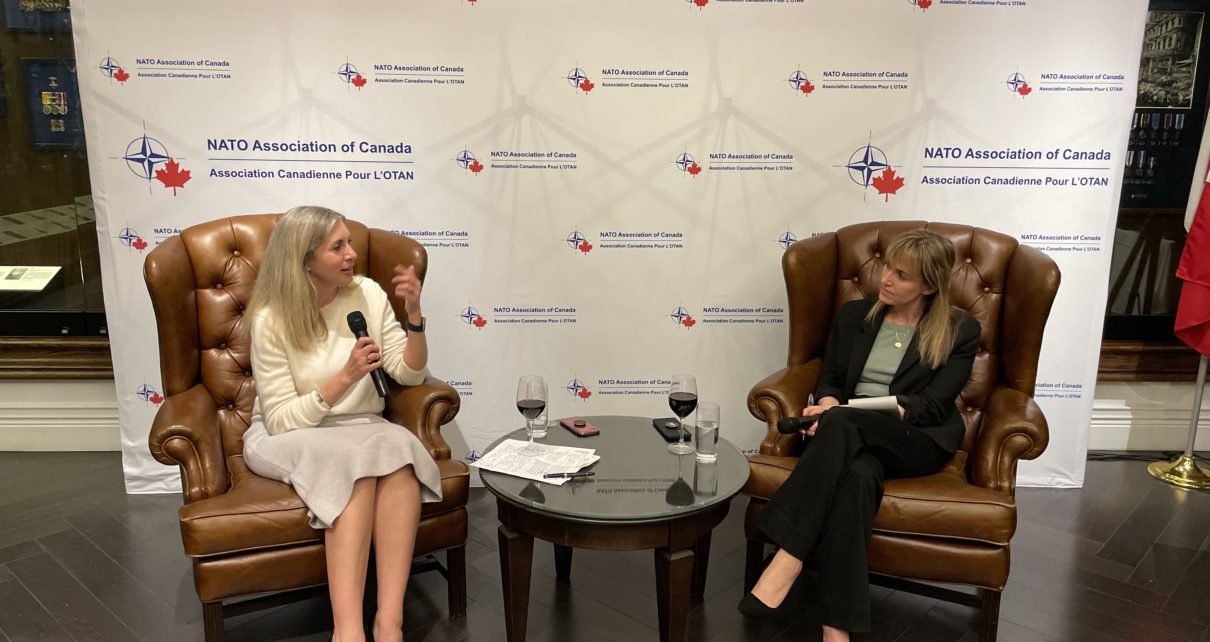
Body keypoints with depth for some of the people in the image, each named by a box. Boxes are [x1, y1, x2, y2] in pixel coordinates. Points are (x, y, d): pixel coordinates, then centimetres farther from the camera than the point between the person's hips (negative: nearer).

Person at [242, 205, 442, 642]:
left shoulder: (368, 294, -2)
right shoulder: (272, 320, -12)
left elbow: (410, 374, 0)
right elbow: (282, 421, -13)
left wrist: (414, 314, -15)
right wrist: (345, 378, -24)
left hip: (360, 428, 3)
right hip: (286, 438, -3)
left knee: (399, 447, -33)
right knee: (355, 458, -37)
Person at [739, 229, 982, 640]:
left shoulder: (960, 331, 5)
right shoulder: (853, 316, 15)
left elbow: (934, 405, -5)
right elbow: (829, 379, 16)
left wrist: (840, 413, -18)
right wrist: (829, 405, -13)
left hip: (918, 441, -2)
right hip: (853, 437, 2)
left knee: (841, 425, -36)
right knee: (857, 474, -37)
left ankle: (786, 564, -42)